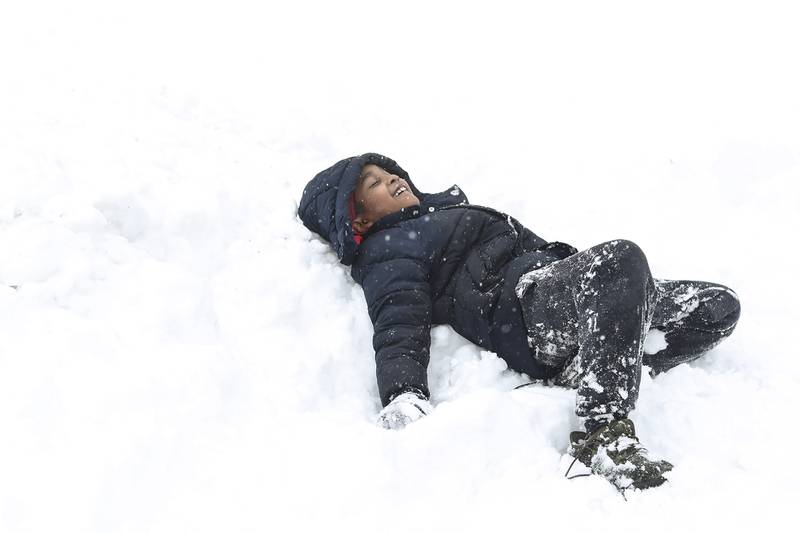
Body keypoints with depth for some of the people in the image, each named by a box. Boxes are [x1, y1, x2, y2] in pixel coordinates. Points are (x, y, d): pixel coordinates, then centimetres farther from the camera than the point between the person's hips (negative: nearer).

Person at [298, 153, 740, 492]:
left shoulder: (444, 206, 34)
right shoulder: (388, 256, 7)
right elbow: (400, 328, -10)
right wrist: (402, 394, -31)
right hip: (522, 309, -9)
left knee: (720, 307, -1)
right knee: (623, 257, -36)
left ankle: (603, 369, -13)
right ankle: (602, 432, -37)